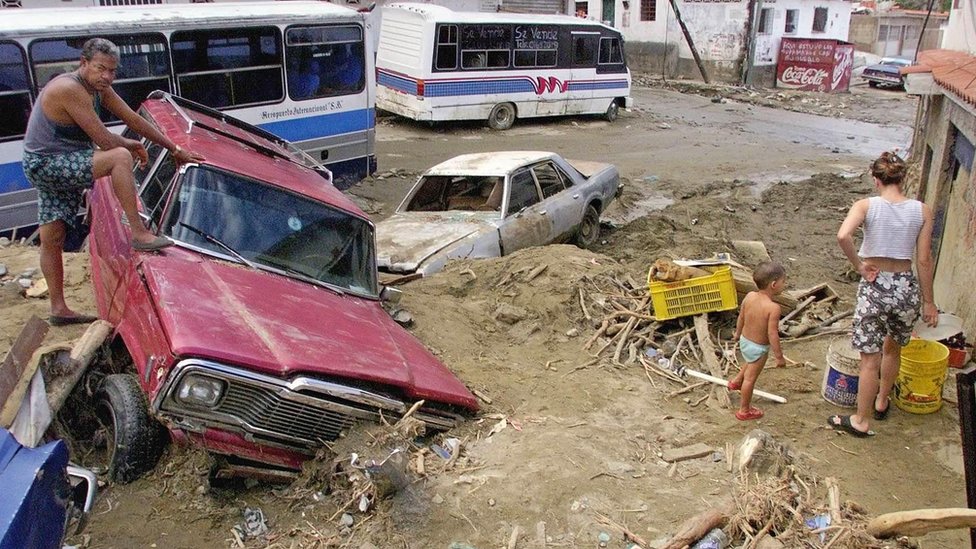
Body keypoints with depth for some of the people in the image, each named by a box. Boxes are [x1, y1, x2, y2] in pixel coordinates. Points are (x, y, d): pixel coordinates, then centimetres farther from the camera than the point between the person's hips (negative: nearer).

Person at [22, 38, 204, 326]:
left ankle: (58, 308, 18)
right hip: (46, 163, -10)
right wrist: (133, 145, -2)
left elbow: (134, 120, 9)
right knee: (120, 156, -28)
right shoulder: (70, 89, -22)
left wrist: (175, 149, 9)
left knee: (51, 238, 12)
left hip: (61, 165, 10)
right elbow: (104, 140, -23)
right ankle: (139, 234, -30)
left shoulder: (100, 89, 6)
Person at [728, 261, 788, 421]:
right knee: (750, 378, 11)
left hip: (744, 341, 6)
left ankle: (736, 382, 55)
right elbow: (772, 334, -26)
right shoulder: (773, 308, -31)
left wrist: (738, 333, 20)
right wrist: (779, 356, -14)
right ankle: (744, 410, 28)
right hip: (758, 348, -6)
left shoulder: (749, 296, -12)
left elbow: (741, 317, 2)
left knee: (751, 364, 36)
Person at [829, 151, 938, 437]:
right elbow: (924, 260, -1)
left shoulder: (867, 205, -8)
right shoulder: (922, 210, -2)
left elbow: (843, 236, -27)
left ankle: (861, 421, 18)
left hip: (874, 287, -3)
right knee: (892, 348, 27)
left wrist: (860, 266, -12)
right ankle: (882, 403, 44)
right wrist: (928, 301, 7)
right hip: (906, 287, 3)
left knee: (870, 359, 8)